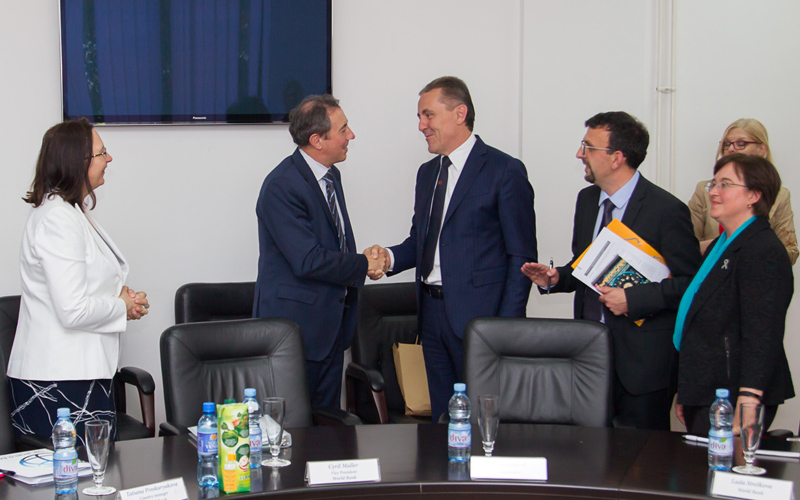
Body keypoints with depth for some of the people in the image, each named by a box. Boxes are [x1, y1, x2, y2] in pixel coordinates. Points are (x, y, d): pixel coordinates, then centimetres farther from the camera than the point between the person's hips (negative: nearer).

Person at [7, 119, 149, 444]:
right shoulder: (57, 220, -18)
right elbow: (73, 312, -23)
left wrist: (120, 294, 9)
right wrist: (123, 307, -6)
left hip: (82, 374, 10)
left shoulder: (75, 212, 15)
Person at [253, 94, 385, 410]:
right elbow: (308, 261, -23)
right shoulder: (281, 186, -19)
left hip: (331, 323, 9)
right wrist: (364, 266, -11)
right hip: (296, 324, -9)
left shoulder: (331, 176, 11)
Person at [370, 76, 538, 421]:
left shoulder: (504, 171, -7)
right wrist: (389, 257, 0)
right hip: (432, 312, 7)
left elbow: (522, 257, -9)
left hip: (478, 315, -7)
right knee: (442, 417, 11)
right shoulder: (427, 173, 16)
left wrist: (507, 327, -15)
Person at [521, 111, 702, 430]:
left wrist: (633, 299, -20)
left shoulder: (667, 210, -12)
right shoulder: (587, 200, 10)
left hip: (642, 360, -6)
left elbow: (691, 282, -12)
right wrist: (556, 278, 2)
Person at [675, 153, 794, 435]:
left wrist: (747, 406, -30)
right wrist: (685, 392, 23)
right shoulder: (719, 245, 18)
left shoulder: (764, 251, -15)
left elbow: (762, 337, -23)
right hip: (703, 396, 9)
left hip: (730, 401, -9)